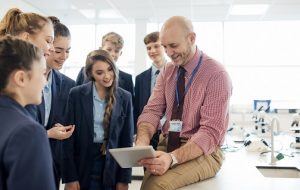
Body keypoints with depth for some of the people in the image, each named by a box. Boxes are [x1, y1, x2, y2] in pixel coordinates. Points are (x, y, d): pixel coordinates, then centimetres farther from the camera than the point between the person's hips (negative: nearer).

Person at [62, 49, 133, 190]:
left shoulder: (124, 97, -1)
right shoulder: (76, 94, -7)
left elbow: (127, 139, 1)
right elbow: (69, 138, -6)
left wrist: (124, 179, -2)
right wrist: (70, 177, -9)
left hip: (112, 168, 1)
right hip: (82, 165, -1)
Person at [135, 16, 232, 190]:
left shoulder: (217, 75, -14)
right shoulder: (167, 72, 6)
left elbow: (210, 132, -20)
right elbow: (152, 110, -2)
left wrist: (172, 158, -33)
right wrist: (142, 143, -23)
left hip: (202, 152, -4)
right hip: (167, 145, 5)